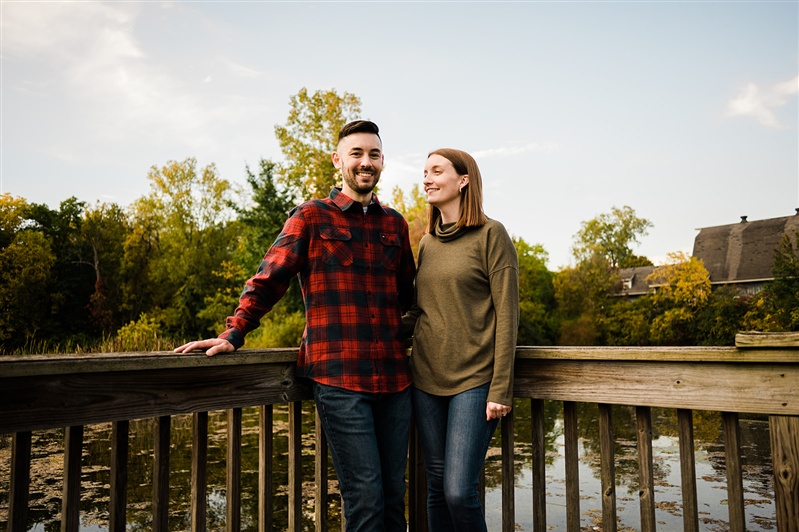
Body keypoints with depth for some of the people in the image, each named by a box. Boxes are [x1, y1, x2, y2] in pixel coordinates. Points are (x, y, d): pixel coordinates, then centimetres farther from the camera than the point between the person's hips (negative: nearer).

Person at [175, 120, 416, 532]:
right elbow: (269, 280, 0)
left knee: (393, 494, 12)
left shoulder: (394, 223, 15)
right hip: (338, 376, -4)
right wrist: (233, 334, -9)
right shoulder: (311, 217, 3)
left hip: (393, 376, 5)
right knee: (365, 497, -3)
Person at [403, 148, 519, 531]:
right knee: (436, 486, 10)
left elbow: (506, 314, -8)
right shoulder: (426, 243, 13)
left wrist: (501, 388, -12)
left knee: (459, 491, -8)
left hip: (473, 381, -5)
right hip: (426, 379, 5)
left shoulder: (491, 235, -3)